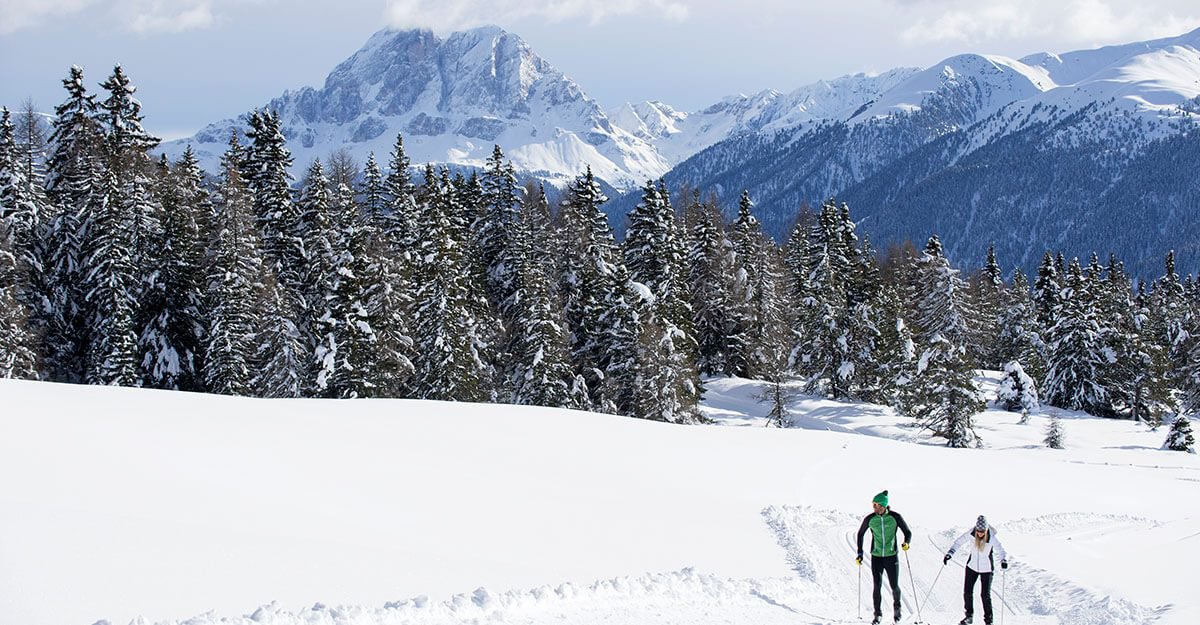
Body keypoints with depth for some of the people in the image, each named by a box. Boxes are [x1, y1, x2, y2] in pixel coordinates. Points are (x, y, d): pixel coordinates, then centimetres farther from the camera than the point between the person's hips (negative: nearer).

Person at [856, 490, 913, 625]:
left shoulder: (895, 517, -10)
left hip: (892, 556, -1)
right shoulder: (870, 519, -5)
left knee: (894, 587, 3)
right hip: (876, 557, 1)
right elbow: (860, 534, 9)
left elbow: (907, 532, -2)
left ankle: (896, 607, 33)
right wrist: (860, 554, 4)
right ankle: (877, 614, 3)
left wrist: (906, 543, -24)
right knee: (877, 586, -9)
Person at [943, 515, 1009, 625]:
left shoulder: (992, 538, -23)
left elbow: (1001, 551, -23)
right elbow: (958, 542, -7)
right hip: (972, 566, 3)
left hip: (986, 568, -3)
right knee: (967, 591, 4)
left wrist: (1004, 560, -43)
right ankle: (969, 616, 24)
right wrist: (949, 554, -18)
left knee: (986, 595, -4)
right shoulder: (970, 534, -17)